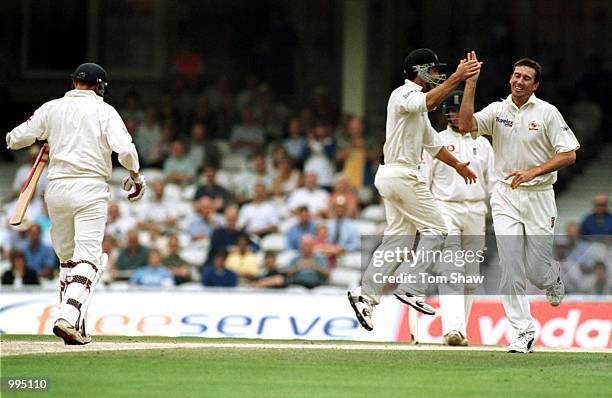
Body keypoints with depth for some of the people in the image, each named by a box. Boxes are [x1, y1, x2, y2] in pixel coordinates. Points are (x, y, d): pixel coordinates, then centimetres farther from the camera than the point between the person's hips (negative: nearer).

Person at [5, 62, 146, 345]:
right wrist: (135, 176, 5)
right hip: (91, 188, -4)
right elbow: (125, 149, -12)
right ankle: (69, 318, -26)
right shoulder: (104, 111, -1)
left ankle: (73, 323, 13)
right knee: (88, 258, -7)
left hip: (57, 190, 4)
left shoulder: (51, 109, 8)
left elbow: (15, 139, 11)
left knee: (66, 257, 15)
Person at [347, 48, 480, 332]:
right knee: (435, 229, -5)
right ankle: (410, 287, -8)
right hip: (401, 174, -10)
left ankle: (366, 294, 2)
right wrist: (457, 78, -35)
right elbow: (429, 101, -32)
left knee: (399, 238, 7)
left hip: (391, 176, 10)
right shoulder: (403, 94, -9)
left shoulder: (416, 103, 22)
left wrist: (457, 165, 38)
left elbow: (432, 143, 32)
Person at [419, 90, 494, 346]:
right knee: (450, 272, -16)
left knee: (470, 274, 5)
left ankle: (460, 330, 13)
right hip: (445, 210, -4)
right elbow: (423, 181, 3)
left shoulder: (482, 144, 13)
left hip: (476, 212, 4)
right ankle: (452, 328, -27)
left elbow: (493, 182, 12)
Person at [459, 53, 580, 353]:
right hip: (505, 196, 2)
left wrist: (533, 172, -17)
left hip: (538, 196, -2)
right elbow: (465, 125, -13)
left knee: (536, 271, 0)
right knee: (511, 268, -8)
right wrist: (471, 83, -16)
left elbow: (569, 154, -6)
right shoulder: (498, 110, 3)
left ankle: (554, 277, 37)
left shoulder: (547, 113, -4)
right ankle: (524, 332, -3)